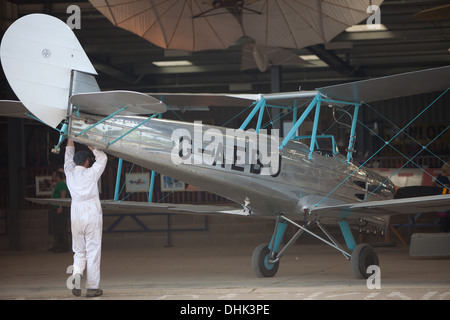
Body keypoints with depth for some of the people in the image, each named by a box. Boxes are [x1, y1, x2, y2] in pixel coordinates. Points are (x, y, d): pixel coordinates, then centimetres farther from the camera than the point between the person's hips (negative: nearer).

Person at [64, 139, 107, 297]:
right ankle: (92, 287, 1)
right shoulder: (91, 173, -6)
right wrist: (91, 147, 17)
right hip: (92, 214, -4)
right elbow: (102, 158, 9)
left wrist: (70, 139, 33)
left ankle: (76, 275, -12)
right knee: (93, 252, 0)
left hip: (76, 217, 4)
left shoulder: (70, 172, 3)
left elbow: (68, 157, 23)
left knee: (79, 251, 13)